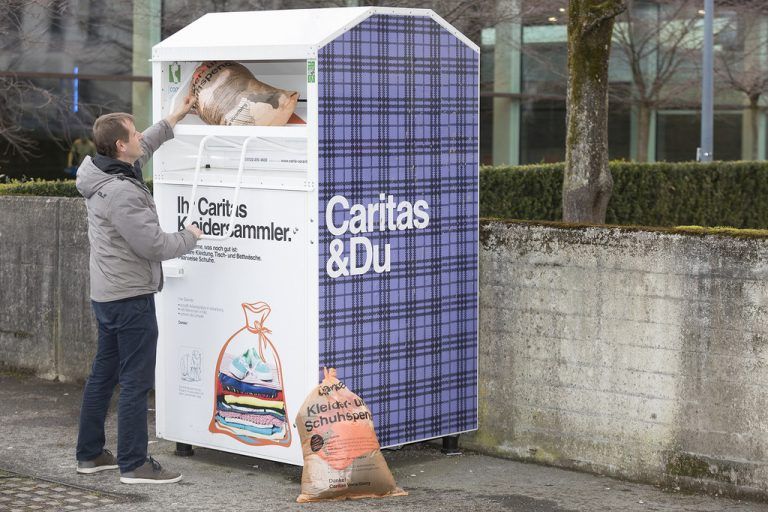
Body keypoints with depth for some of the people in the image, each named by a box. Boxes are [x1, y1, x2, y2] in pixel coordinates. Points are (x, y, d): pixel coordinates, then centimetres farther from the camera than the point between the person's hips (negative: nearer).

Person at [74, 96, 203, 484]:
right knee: (136, 382, -5)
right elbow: (154, 245, -22)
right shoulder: (122, 194, -23)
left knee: (103, 375, 16)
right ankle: (133, 464, -1)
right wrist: (190, 236, -4)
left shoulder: (101, 177, 7)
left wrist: (173, 120, 32)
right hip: (130, 298, -10)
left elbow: (142, 149, 27)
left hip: (105, 295, 10)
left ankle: (90, 454, 24)